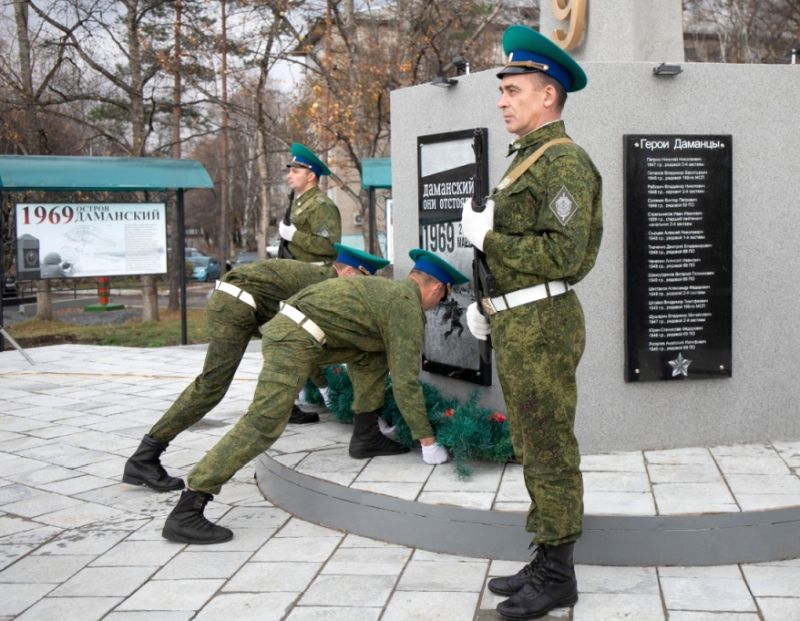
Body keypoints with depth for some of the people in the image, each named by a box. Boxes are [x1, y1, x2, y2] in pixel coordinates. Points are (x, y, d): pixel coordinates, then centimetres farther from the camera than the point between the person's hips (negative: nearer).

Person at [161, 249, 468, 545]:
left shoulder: (388, 290, 24)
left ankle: (366, 436, 22)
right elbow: (405, 380, -6)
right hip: (295, 341, -10)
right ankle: (186, 512, -21)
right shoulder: (408, 307, -3)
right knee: (263, 425, -17)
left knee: (372, 353, 20)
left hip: (287, 327, 10)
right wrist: (428, 440, 2)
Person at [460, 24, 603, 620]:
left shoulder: (564, 162, -13)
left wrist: (486, 237, -15)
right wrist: (486, 302, 14)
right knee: (533, 448, 14)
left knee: (550, 450, -3)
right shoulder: (529, 161, 19)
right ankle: (546, 561, 24)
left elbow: (562, 254, -22)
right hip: (517, 326, 10)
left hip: (541, 327, -10)